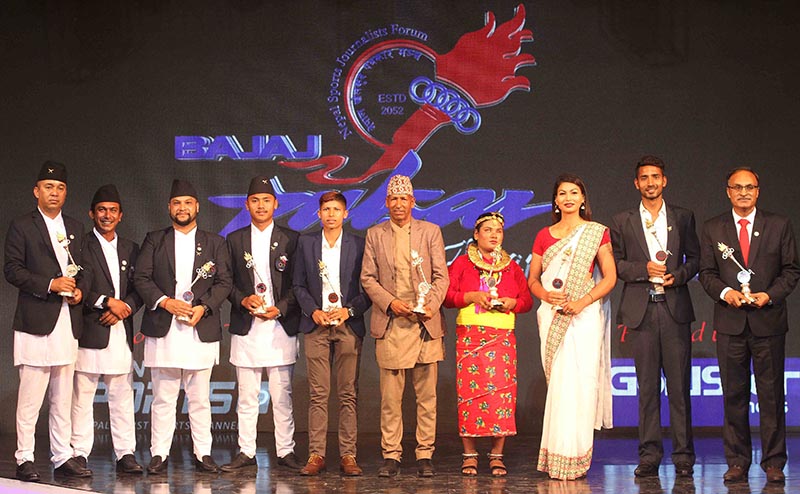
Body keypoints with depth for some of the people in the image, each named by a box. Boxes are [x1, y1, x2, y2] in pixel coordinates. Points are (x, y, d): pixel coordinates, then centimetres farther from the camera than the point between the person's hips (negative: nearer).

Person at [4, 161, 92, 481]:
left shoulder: (74, 228, 18)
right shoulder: (22, 226, 0)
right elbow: (12, 269, -7)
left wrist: (80, 290, 0)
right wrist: (50, 284, -16)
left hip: (68, 322, 6)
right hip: (36, 320, -5)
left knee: (63, 397, 8)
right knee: (30, 397, -6)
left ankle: (63, 457, 13)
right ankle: (25, 459, -1)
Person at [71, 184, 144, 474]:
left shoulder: (131, 249, 18)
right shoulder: (81, 246, 2)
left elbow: (140, 289, 15)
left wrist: (125, 307, -4)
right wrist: (107, 301, -12)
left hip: (121, 332, 4)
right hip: (89, 331, -4)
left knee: (122, 397, 4)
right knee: (82, 397, -4)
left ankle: (125, 454, 7)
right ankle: (79, 455, 1)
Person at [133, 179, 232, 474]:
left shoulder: (214, 243, 13)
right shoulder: (154, 240, 12)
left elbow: (224, 282, 5)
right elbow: (141, 278, 4)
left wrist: (203, 307, -10)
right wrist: (166, 302, -11)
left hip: (201, 329, 0)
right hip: (162, 330, 0)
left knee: (200, 398, 2)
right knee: (163, 398, 0)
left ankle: (203, 454, 7)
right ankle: (159, 454, 4)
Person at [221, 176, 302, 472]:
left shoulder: (290, 239, 6)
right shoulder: (235, 240, 11)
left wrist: (281, 308, -10)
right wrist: (244, 300, -9)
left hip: (281, 327, -1)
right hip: (246, 328, 1)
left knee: (282, 395, 0)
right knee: (246, 396, 3)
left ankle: (285, 451, 7)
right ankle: (246, 452, 8)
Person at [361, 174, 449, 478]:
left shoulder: (431, 232, 10)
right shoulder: (375, 235, 11)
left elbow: (441, 276, 6)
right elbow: (367, 278, 7)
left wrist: (431, 305, -11)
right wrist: (390, 302, -8)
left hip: (425, 324, 0)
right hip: (390, 325, 0)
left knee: (427, 395, 1)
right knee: (390, 396, -1)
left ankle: (425, 455, 7)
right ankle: (391, 456, 5)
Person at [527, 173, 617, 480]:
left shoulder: (596, 232, 4)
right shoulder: (544, 236, 12)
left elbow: (610, 277, -1)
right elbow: (532, 279, 15)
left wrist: (583, 301, -13)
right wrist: (546, 294, -7)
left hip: (584, 314, -3)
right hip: (552, 315, 3)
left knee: (579, 381, -7)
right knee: (558, 382, 1)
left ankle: (573, 457, -2)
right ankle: (555, 455, 6)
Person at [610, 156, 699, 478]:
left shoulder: (683, 217, 12)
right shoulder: (622, 221, 10)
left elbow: (695, 258, 12)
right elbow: (615, 264, 6)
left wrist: (679, 274, -7)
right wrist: (644, 269, -9)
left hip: (676, 308, 0)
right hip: (641, 310, 0)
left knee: (679, 385, -2)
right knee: (647, 387, 1)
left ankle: (683, 455, 3)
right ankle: (649, 455, 6)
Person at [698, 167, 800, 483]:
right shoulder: (712, 229, 8)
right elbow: (706, 272, 8)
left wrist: (770, 295, -11)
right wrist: (724, 292, -11)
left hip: (768, 320, -1)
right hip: (730, 322, 1)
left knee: (771, 395, 1)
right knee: (733, 395, 4)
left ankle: (774, 463, 7)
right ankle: (737, 462, 11)